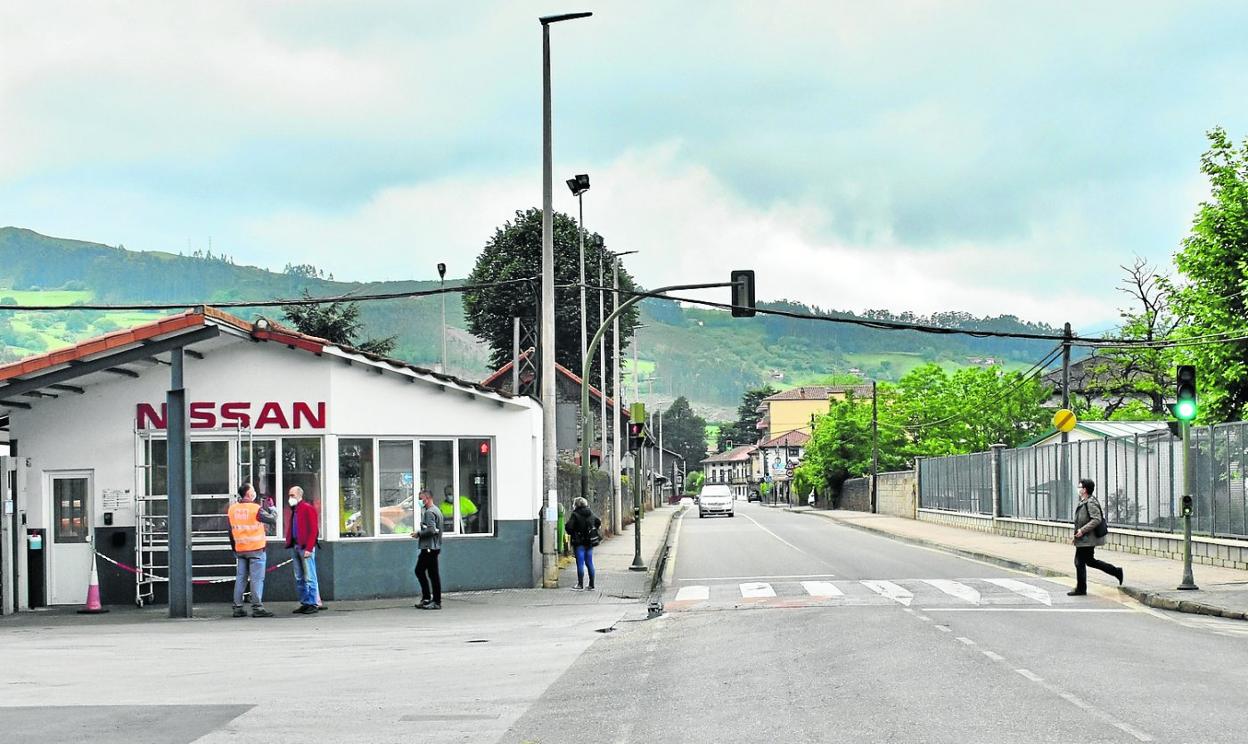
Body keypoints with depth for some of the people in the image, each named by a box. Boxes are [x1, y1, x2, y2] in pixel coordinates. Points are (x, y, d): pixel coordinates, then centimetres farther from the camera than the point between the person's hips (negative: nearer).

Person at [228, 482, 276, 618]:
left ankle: (237, 608, 10)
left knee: (240, 579, 10)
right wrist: (273, 511, 12)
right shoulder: (256, 509, -14)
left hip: (240, 550, 6)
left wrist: (234, 549, 20)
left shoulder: (232, 509, 5)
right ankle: (257, 608, -6)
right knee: (257, 579, -4)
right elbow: (272, 520, -10)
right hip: (256, 550, -6)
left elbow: (231, 531, 12)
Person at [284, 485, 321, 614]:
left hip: (305, 547, -8)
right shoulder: (293, 510, 17)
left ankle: (313, 604, -4)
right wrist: (289, 544, 8)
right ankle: (304, 603, 14)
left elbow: (313, 529, -12)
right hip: (295, 546, 8)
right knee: (299, 578, 9)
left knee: (309, 578, -6)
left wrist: (309, 548, -17)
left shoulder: (308, 508, -6)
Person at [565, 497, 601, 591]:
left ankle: (580, 584, -1)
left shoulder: (575, 514, -12)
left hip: (579, 542, -6)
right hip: (589, 542, 6)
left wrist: (571, 534, 0)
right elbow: (598, 522, 19)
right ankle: (591, 585, 12)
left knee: (580, 563, -1)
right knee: (589, 563, 10)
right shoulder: (590, 513, 7)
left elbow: (568, 526, -19)